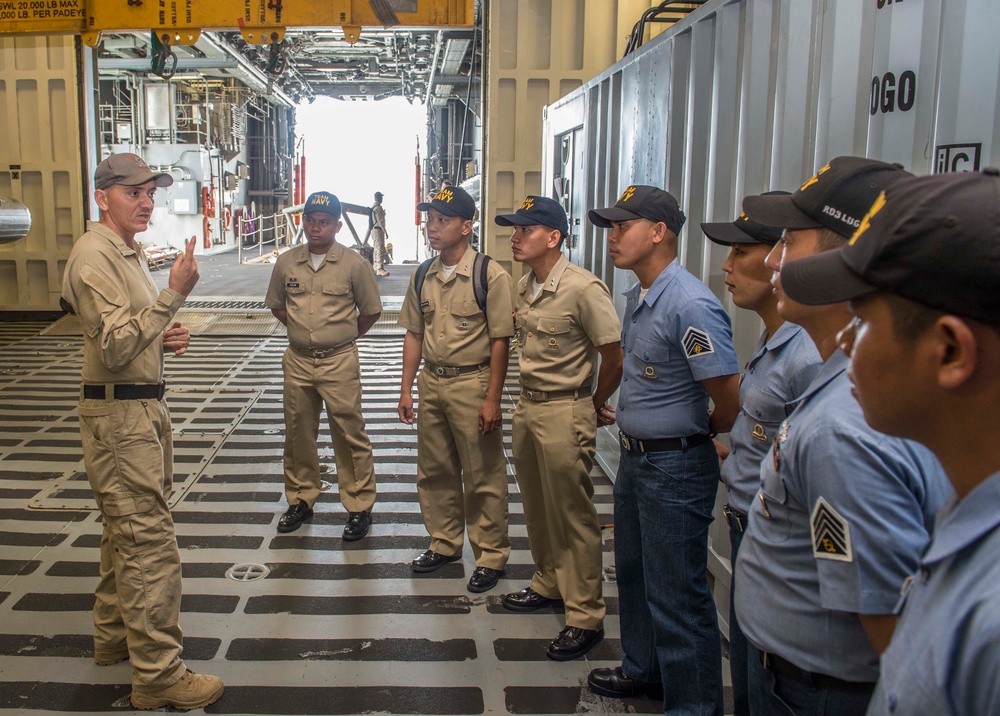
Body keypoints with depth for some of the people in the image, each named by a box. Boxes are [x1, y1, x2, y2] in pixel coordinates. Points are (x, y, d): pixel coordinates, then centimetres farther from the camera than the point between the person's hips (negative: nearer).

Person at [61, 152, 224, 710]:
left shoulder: (131, 252, 16)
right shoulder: (94, 255, -16)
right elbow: (115, 345, -25)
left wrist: (168, 337, 6)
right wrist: (174, 294, -31)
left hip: (145, 404, 11)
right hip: (118, 413, -11)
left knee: (127, 530, 19)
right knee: (150, 541, -9)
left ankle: (116, 636, 34)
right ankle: (159, 674, -1)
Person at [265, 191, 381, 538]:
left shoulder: (354, 264, -6)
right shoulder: (286, 262, 4)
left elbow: (371, 311, 4)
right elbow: (276, 305, 18)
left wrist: (343, 337, 6)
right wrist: (303, 329, 11)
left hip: (340, 362, -4)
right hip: (298, 361, 4)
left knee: (350, 434, -1)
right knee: (298, 432, 13)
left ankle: (359, 506, 9)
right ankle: (301, 499, 28)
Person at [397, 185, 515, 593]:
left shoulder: (490, 276, -12)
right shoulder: (422, 277, 7)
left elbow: (500, 341, -12)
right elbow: (414, 334, 13)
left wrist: (492, 400, -14)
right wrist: (406, 389, 10)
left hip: (472, 382, -6)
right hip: (431, 382, 6)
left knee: (482, 476, 3)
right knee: (434, 471, 16)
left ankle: (491, 556, 18)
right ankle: (444, 544, 33)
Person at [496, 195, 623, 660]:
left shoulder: (583, 288, -19)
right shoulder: (524, 286, 6)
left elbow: (614, 356, -13)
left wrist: (595, 406, 0)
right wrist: (530, 398, 16)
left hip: (565, 413, -8)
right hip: (527, 407, 8)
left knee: (572, 516, 0)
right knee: (537, 508, 19)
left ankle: (585, 617, 11)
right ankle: (549, 586, 37)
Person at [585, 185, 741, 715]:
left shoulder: (690, 304, -23)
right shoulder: (636, 298, 8)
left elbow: (730, 399, -23)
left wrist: (698, 439, -5)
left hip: (674, 468, -10)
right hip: (634, 458, 10)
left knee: (676, 596, 1)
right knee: (633, 574, 23)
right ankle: (644, 669, 43)